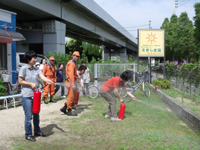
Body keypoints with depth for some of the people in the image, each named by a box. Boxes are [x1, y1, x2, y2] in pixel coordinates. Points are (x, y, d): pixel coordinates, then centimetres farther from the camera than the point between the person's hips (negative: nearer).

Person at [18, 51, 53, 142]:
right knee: (28, 116, -1)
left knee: (36, 115, 17)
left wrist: (48, 80, -27)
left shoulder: (36, 69, 9)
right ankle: (28, 135, 14)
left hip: (35, 95, 7)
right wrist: (31, 84, -16)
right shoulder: (24, 68, -9)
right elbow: (20, 81, -8)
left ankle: (37, 131, 34)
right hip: (27, 96, -6)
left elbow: (42, 76, -7)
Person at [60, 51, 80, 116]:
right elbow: (71, 74, -23)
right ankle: (69, 111, 7)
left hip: (72, 81, 10)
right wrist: (73, 84, -30)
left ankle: (64, 108, 17)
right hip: (71, 81, -10)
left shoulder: (73, 63, 20)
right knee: (71, 96, -3)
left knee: (74, 96, 14)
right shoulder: (71, 63, -12)